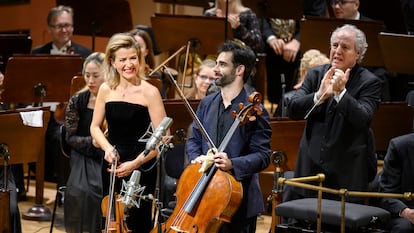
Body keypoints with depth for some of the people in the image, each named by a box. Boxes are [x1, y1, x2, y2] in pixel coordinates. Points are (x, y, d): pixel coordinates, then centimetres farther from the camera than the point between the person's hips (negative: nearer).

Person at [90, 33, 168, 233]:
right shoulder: (106, 89, 2)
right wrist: (107, 147, -9)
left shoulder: (149, 92, -12)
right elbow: (95, 127, 11)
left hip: (141, 168, -4)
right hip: (112, 166, 4)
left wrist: (136, 163, -19)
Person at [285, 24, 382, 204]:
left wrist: (341, 92, -28)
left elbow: (363, 120, -19)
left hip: (346, 171, -4)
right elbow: (293, 110, -4)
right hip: (311, 165, 4)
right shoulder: (316, 74, 8)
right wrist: (320, 95, -20)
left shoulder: (369, 83, -4)